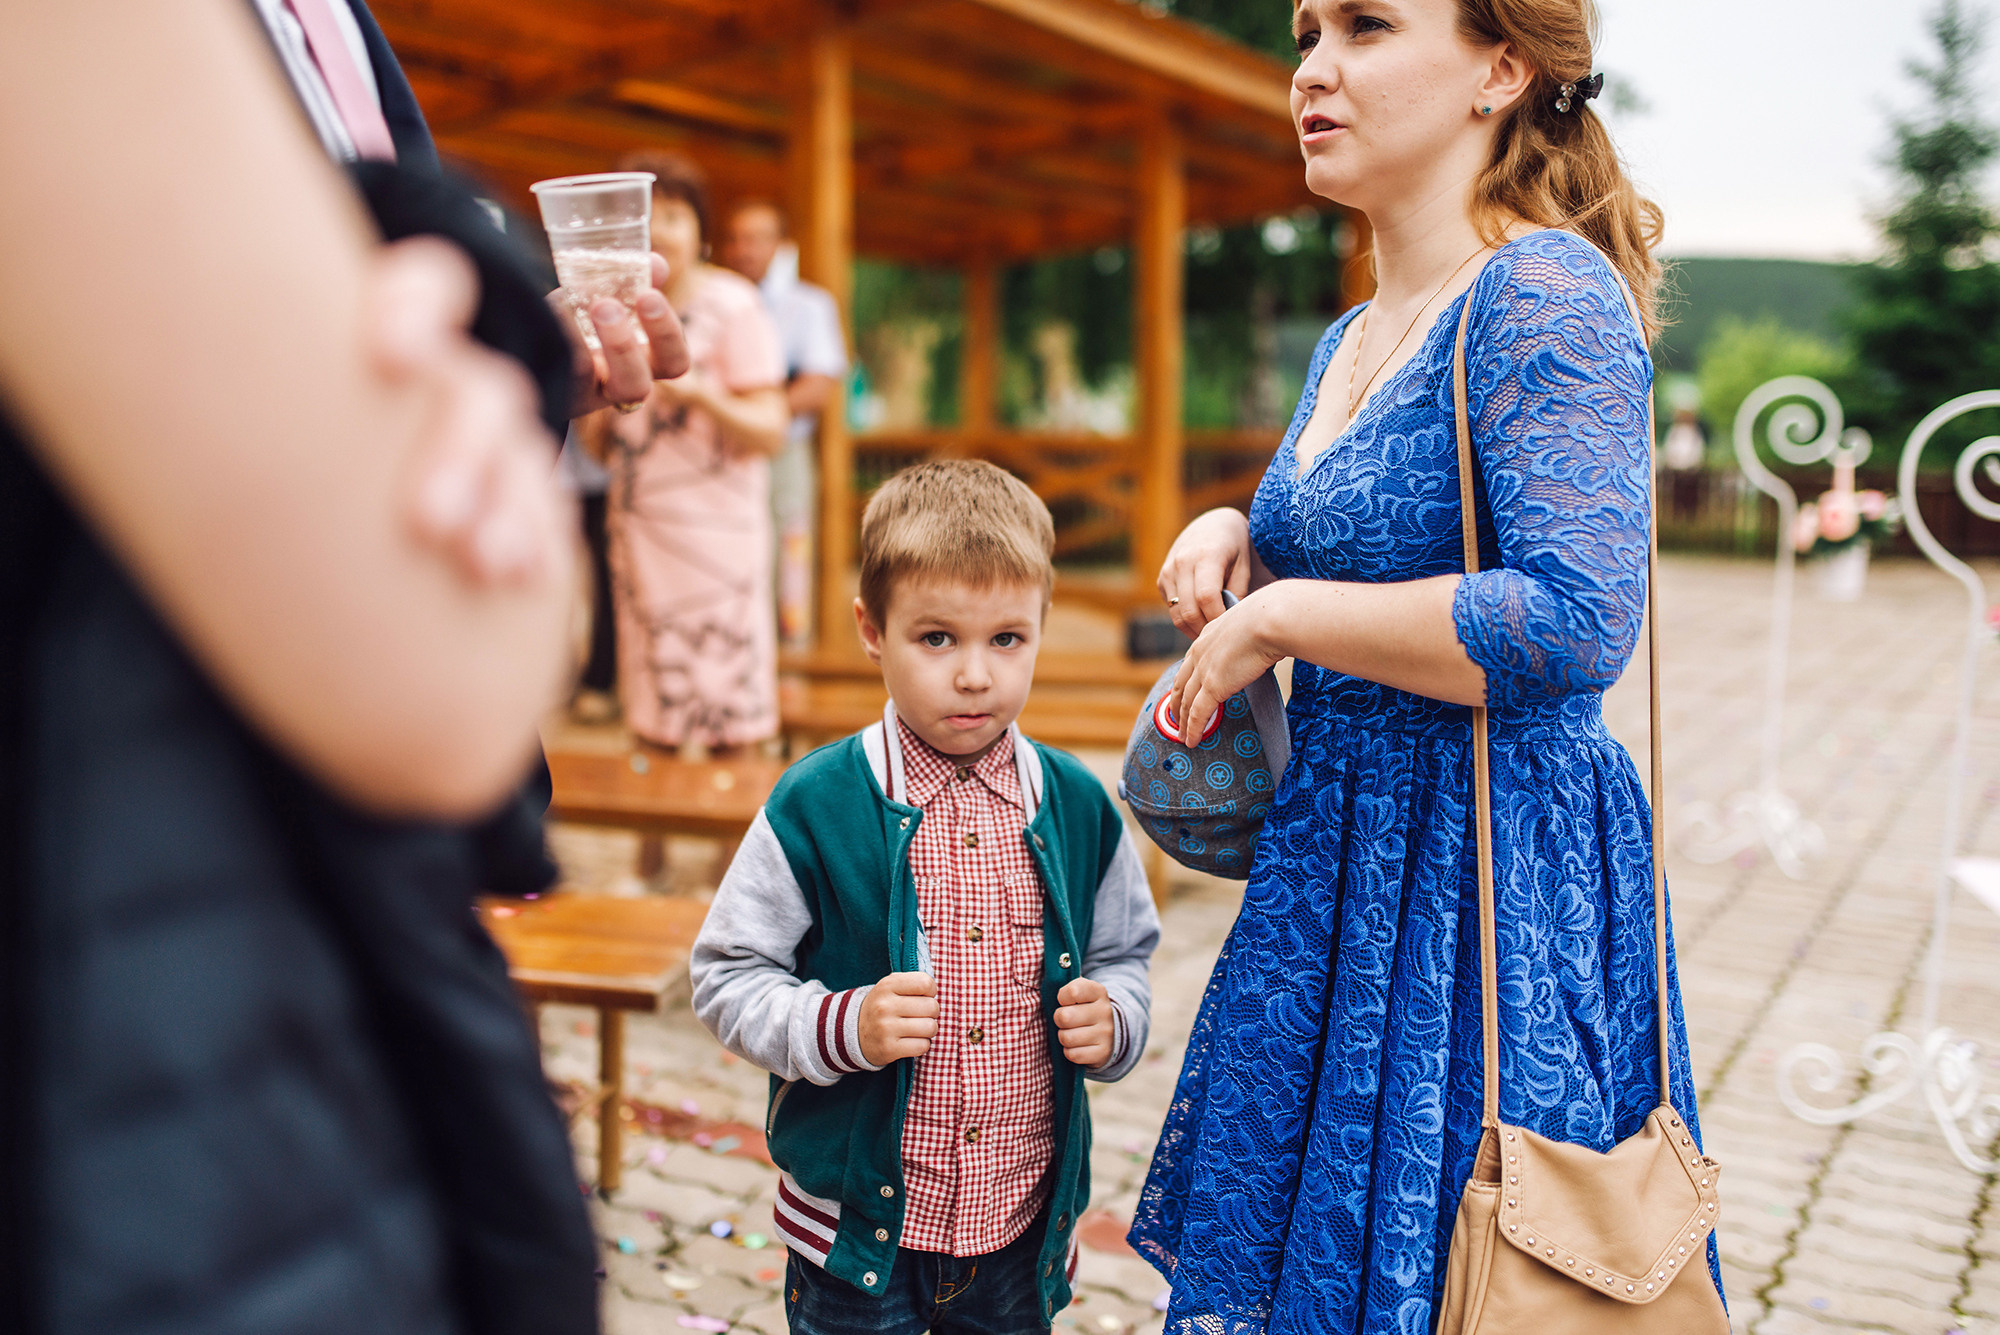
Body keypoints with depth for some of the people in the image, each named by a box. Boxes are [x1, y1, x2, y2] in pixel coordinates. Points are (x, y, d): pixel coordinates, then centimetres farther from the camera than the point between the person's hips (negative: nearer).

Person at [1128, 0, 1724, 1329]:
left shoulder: (1546, 290, -16)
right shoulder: (1351, 339, 11)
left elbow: (1577, 624, -27)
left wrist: (1279, 616, -19)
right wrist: (1240, 536, 5)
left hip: (1490, 873, -9)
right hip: (1338, 863, 9)